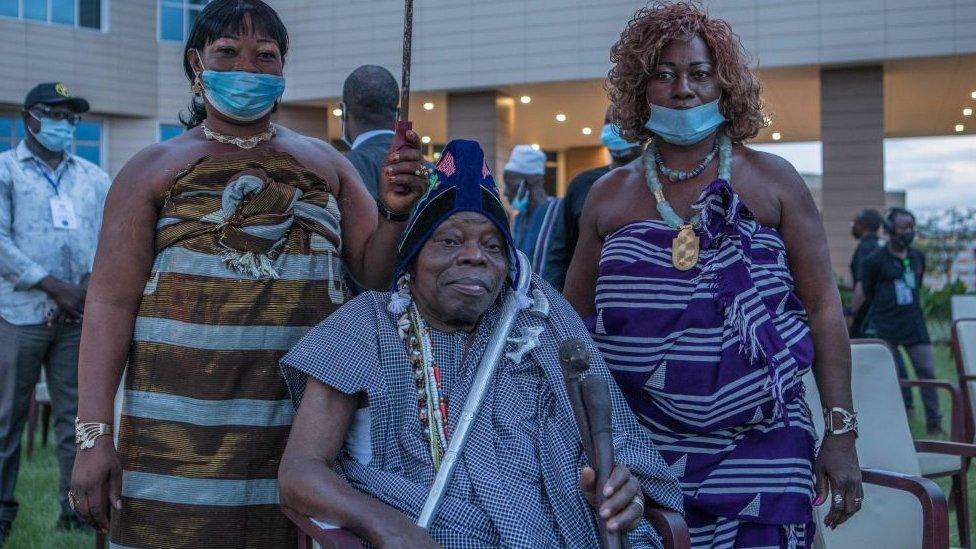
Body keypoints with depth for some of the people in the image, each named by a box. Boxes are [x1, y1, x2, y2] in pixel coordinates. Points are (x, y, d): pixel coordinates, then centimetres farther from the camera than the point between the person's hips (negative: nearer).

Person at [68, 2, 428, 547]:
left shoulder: (326, 163, 12)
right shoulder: (154, 169, 4)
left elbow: (378, 272, 9)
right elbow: (110, 303, -2)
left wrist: (395, 212, -13)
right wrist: (94, 435, -11)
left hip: (306, 419, 2)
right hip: (185, 426, -2)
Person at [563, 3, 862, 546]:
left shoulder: (772, 181, 3)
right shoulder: (609, 197, 8)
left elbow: (824, 310, 2)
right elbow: (572, 324, 13)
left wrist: (842, 433, -4)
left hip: (761, 456, -1)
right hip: (640, 456, 1)